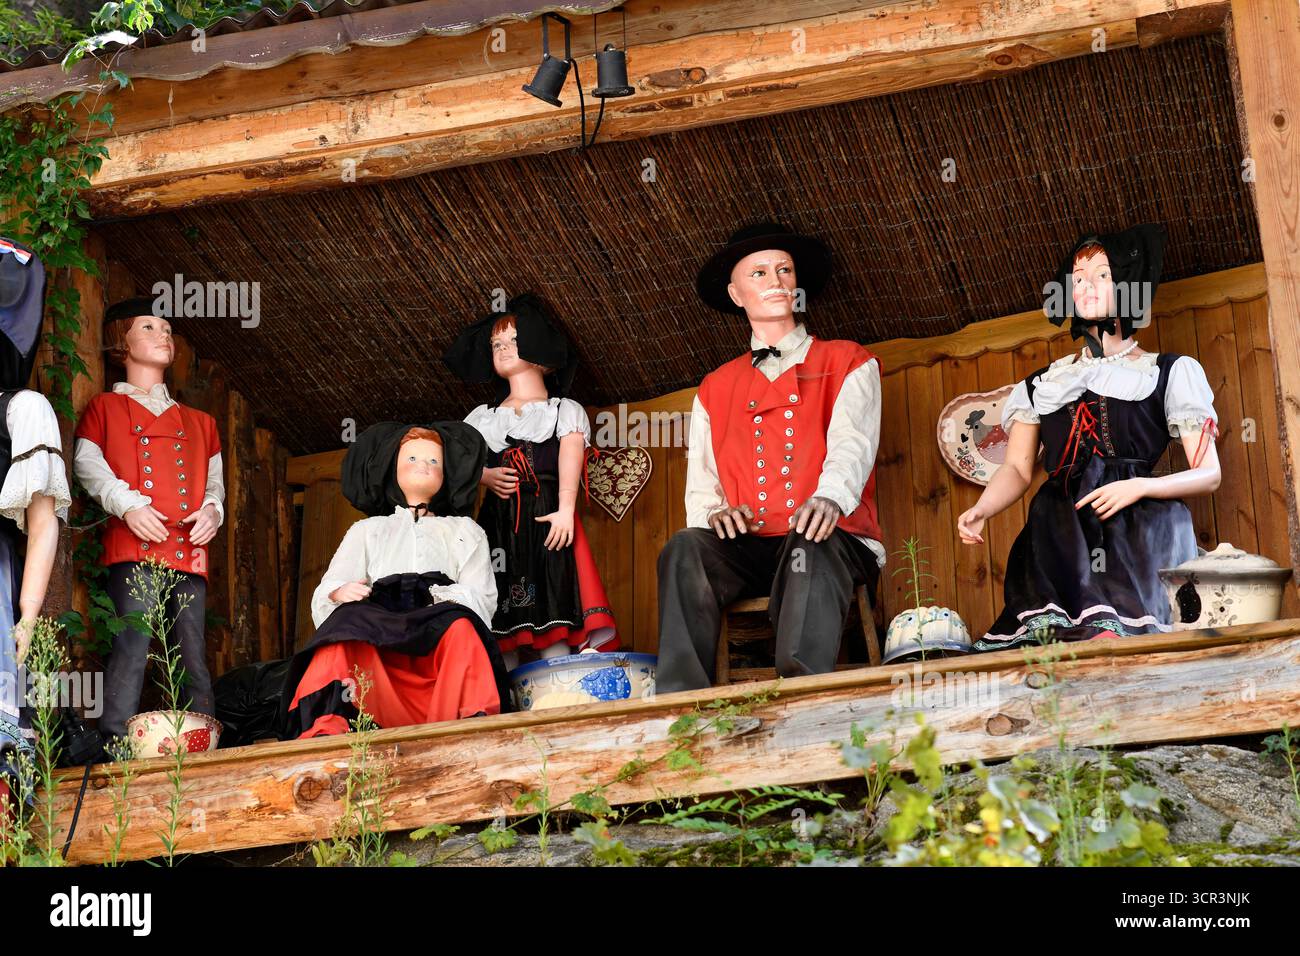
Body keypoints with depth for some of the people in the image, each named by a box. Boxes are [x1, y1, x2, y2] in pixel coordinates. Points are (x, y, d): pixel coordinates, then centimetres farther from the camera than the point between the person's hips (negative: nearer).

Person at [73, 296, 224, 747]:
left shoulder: (198, 422, 28)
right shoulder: (105, 407, 16)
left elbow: (214, 475, 25)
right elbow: (87, 464, 5)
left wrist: (213, 509, 1)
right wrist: (127, 504, -12)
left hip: (190, 547, 4)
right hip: (134, 544, -4)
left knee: (193, 649, -2)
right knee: (134, 638, -19)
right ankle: (116, 742, -23)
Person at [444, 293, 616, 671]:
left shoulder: (565, 410, 17)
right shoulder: (482, 417, 27)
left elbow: (571, 456, -1)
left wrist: (565, 509, -18)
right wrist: (485, 476, -6)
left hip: (546, 517, -3)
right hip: (498, 521, 3)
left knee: (550, 611, -16)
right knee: (499, 614, -9)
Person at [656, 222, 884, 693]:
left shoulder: (847, 363, 15)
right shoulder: (715, 389, 26)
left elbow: (853, 441, -5)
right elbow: (701, 483, 16)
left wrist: (830, 497, -28)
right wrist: (713, 513, -10)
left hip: (829, 542, -3)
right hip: (747, 547, 3)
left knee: (810, 547, -39)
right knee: (685, 549, -30)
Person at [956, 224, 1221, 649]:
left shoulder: (1170, 372, 18)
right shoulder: (1042, 384, 29)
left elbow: (1208, 474, 11)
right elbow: (1017, 468, 20)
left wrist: (1139, 487, -8)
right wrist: (981, 510, -3)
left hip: (1139, 522, -3)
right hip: (1060, 527, 3)